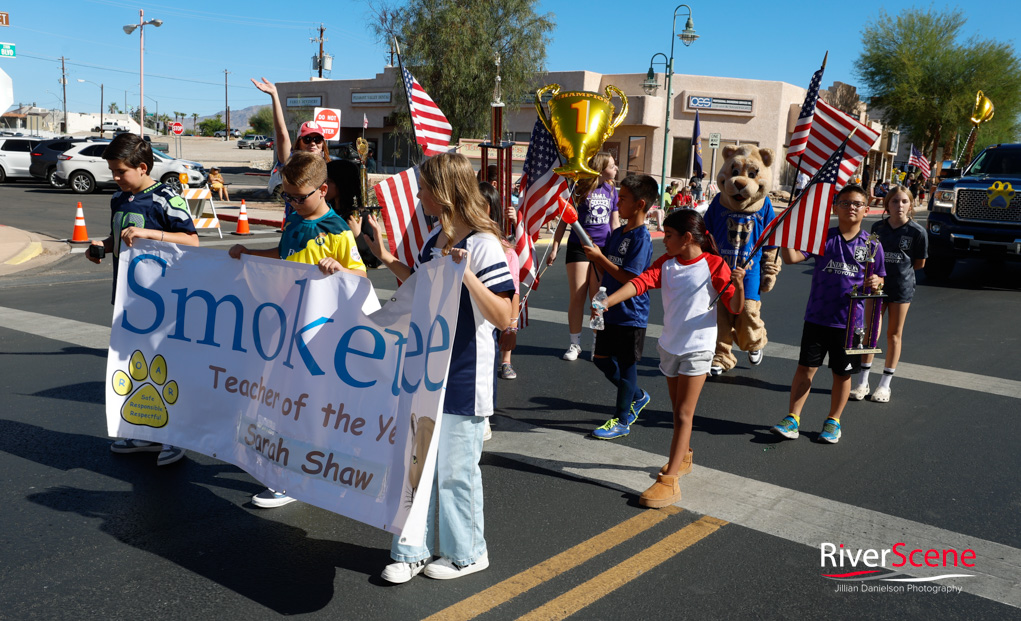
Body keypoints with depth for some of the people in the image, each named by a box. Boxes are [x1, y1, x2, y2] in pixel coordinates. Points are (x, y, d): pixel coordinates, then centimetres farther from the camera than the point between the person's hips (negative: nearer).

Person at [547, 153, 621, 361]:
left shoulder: (611, 191, 7)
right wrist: (555, 248, -4)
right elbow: (564, 220, 0)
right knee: (577, 297, 0)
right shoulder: (579, 189, -5)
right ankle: (575, 344, 13)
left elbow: (615, 223, 14)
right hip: (579, 248, -3)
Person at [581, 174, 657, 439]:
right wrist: (594, 255, -5)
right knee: (601, 358, 16)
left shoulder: (641, 237, -17)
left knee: (626, 365, 3)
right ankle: (637, 396, 36)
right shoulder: (617, 233, 9)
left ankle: (621, 421, 15)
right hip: (610, 310, 9)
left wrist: (600, 257, -21)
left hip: (630, 314, -9)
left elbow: (629, 277, -23)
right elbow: (605, 271, 13)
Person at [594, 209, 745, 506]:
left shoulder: (714, 264, -10)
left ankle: (669, 481, -7)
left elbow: (735, 308, -11)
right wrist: (607, 302, -26)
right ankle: (683, 457, 39)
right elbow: (640, 282, -11)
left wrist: (739, 285, -31)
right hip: (670, 345, 6)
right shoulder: (666, 263, 4)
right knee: (677, 409, 18)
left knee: (684, 413, -6)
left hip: (697, 348, -5)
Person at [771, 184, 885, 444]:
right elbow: (792, 257, -11)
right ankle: (792, 418, 13)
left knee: (843, 373, 11)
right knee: (806, 367, 3)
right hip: (817, 316, 0)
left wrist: (875, 282, -14)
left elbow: (880, 279, 9)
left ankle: (833, 421, 29)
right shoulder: (822, 236, -1)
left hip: (851, 321, 1)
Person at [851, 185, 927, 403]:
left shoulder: (917, 231, -8)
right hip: (877, 285, 2)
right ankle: (863, 381, 13)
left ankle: (885, 384, 17)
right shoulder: (878, 228, 1)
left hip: (901, 287, -2)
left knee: (894, 334, 8)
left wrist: (899, 269, 4)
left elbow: (919, 263, 1)